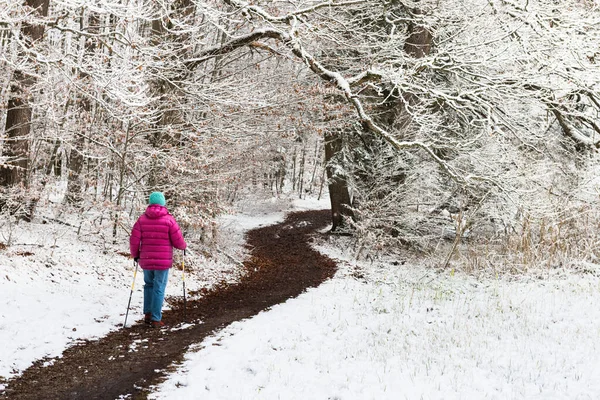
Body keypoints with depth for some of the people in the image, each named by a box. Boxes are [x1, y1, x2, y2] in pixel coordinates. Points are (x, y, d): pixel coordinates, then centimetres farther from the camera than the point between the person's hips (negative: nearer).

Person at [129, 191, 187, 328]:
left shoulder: (142, 219, 0)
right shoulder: (169, 219, -8)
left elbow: (134, 240, -2)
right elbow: (178, 241, -7)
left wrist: (135, 254, 15)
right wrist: (184, 246, 16)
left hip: (146, 260, 3)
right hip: (163, 261, -3)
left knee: (149, 285, 22)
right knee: (159, 289, 3)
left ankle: (148, 314, 19)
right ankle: (155, 319, 5)